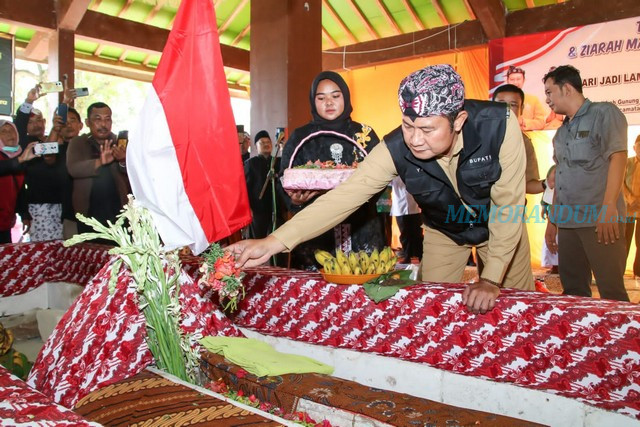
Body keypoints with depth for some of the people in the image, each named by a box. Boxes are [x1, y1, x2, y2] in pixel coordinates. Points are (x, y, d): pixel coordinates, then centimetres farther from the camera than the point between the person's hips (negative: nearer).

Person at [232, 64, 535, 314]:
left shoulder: (499, 126, -35)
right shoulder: (395, 149, -32)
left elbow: (508, 203, -28)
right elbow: (345, 196, -37)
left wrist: (491, 278, -29)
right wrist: (273, 242, -47)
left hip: (501, 226, 0)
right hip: (443, 231, 1)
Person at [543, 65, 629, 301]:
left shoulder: (604, 113, 0)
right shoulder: (561, 132, 20)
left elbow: (618, 157, -11)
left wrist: (608, 208, -21)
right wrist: (552, 220, 20)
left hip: (600, 220, -7)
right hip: (567, 221, 7)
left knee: (611, 290, -7)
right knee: (572, 291, 10)